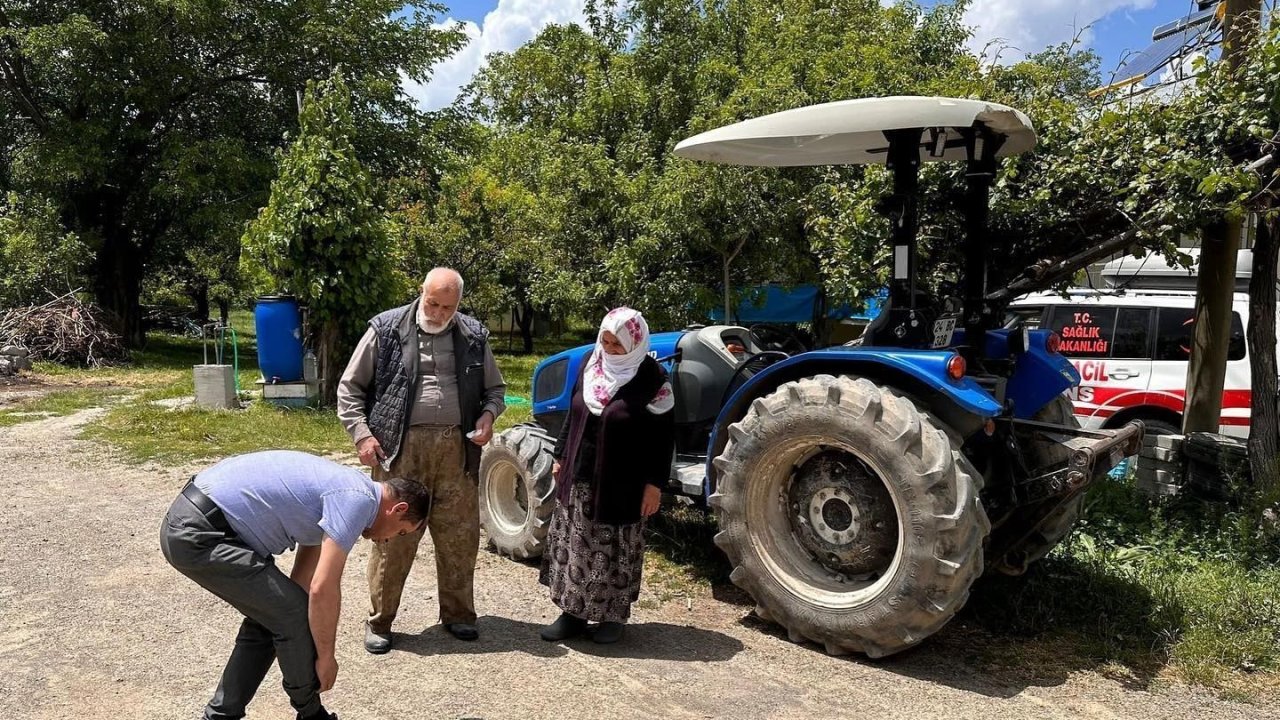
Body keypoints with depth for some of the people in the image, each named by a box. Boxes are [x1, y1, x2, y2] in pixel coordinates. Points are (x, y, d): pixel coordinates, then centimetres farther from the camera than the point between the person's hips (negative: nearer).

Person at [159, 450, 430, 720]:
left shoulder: (340, 488, 17)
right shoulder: (358, 499, -12)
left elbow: (303, 583, 22)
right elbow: (323, 590, -15)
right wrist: (326, 656, -1)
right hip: (200, 535, -10)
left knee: (270, 617, 17)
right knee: (294, 613, -2)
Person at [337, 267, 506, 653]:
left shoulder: (473, 336, 10)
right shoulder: (387, 330, 1)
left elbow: (494, 388, 20)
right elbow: (350, 387, 6)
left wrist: (488, 415, -1)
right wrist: (361, 433, -6)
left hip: (456, 448, 3)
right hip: (401, 447, -3)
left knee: (460, 535, 9)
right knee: (394, 537, 2)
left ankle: (458, 614, 26)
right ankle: (379, 621, 18)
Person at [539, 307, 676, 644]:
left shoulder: (651, 377, -13)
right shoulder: (590, 364, 3)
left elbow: (663, 435, -11)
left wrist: (655, 483, -13)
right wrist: (561, 456, 14)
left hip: (620, 484, -5)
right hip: (578, 478, 6)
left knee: (614, 554, 7)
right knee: (573, 547, 12)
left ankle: (612, 617, 24)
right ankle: (573, 613, 26)